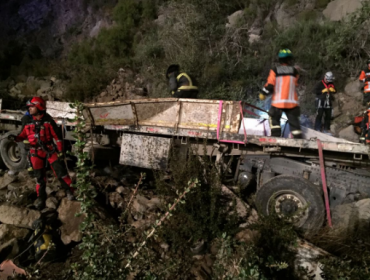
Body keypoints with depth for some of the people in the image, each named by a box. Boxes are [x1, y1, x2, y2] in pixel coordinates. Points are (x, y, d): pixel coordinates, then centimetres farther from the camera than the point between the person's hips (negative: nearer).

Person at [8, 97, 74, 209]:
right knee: (39, 176, 9)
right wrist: (15, 138, -13)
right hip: (35, 152, 2)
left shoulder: (48, 120, -8)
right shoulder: (27, 120, 0)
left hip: (50, 149, -2)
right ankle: (41, 197, 23)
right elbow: (24, 135, 9)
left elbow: (57, 136, -5)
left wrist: (60, 151, -7)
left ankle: (69, 190, 13)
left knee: (61, 171, -4)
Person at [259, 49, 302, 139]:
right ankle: (298, 138, 6)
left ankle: (276, 135, 3)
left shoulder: (274, 71, -5)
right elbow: (295, 84, 13)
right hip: (292, 101, 2)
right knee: (294, 121, 8)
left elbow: (270, 84, -9)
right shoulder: (294, 71, 2)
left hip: (278, 101, -2)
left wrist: (263, 93, 4)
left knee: (274, 119, 12)